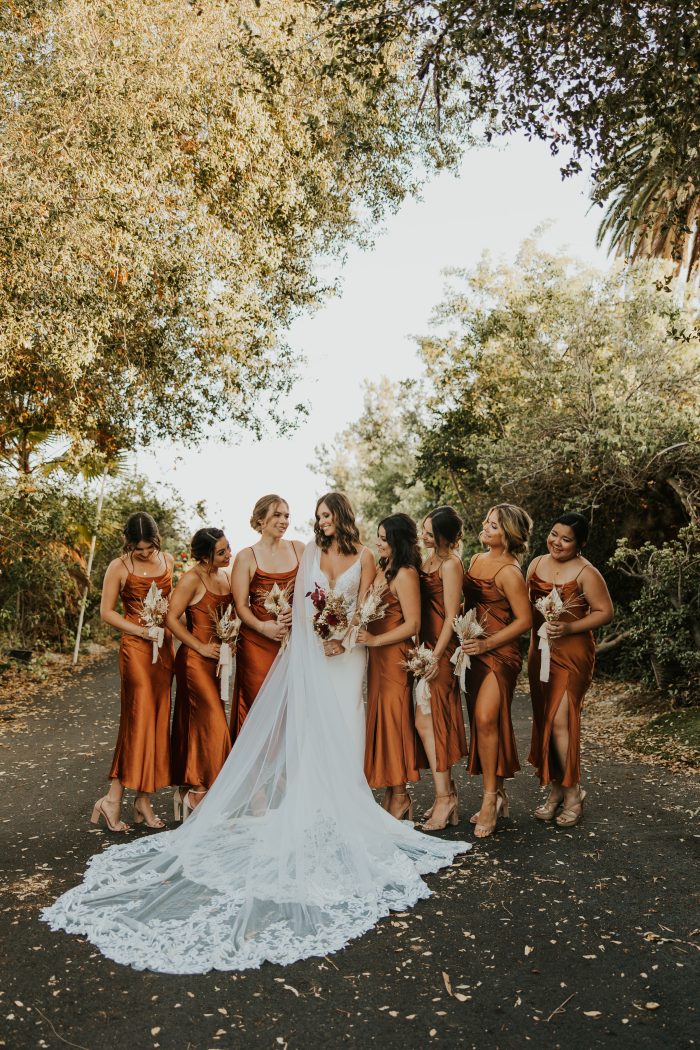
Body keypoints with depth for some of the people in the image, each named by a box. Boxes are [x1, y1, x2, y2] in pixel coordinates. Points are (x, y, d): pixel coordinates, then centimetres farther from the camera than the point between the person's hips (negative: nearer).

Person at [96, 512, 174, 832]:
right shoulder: (119, 567, -6)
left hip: (164, 647, 5)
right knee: (140, 718, -11)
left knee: (158, 720, 5)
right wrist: (143, 631, -13)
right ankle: (113, 799, -2)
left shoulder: (167, 560, 8)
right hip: (136, 647, -5)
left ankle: (144, 800, 14)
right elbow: (106, 612, -4)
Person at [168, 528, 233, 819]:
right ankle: (197, 792, 5)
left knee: (196, 724, 13)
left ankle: (186, 790, 23)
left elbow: (235, 608, 19)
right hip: (195, 660, -7)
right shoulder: (192, 579, -14)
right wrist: (201, 647, -15)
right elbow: (172, 618, -15)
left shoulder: (226, 575, 7)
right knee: (213, 723, -7)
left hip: (216, 659, 7)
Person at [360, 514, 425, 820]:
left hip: (394, 656, -8)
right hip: (377, 657, 8)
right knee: (380, 719, 10)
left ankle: (400, 796, 12)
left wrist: (374, 640, -17)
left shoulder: (405, 574, -13)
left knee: (392, 720, -1)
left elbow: (412, 625, -17)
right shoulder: (382, 569, 13)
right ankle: (391, 794, 20)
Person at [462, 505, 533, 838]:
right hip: (473, 651, 8)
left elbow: (524, 620, -14)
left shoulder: (509, 572, -14)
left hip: (500, 653, -8)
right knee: (479, 722, 9)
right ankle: (496, 794, 21)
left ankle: (490, 798, -3)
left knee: (486, 719, -17)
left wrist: (487, 644, -16)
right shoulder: (476, 560, 10)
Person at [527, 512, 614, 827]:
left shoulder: (585, 572, -12)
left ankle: (572, 793, 8)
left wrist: (570, 627, -20)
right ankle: (555, 790, 22)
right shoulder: (537, 564, 7)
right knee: (543, 720, 9)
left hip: (572, 653, -6)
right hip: (540, 650, 6)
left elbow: (605, 612, -10)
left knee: (559, 721, -9)